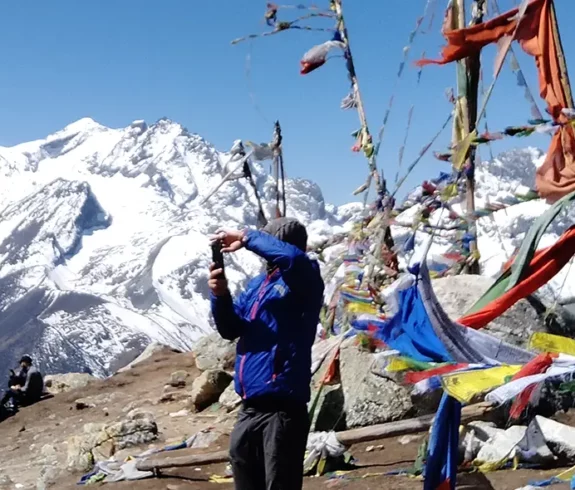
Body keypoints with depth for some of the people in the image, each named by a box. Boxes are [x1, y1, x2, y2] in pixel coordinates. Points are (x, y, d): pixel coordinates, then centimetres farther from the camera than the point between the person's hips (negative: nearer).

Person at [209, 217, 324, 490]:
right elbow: (231, 330, 15)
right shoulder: (257, 284, 16)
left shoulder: (303, 281, -6)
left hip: (282, 407, -8)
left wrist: (246, 238, -18)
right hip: (250, 407, 8)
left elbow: (293, 257, -30)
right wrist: (220, 295, -3)